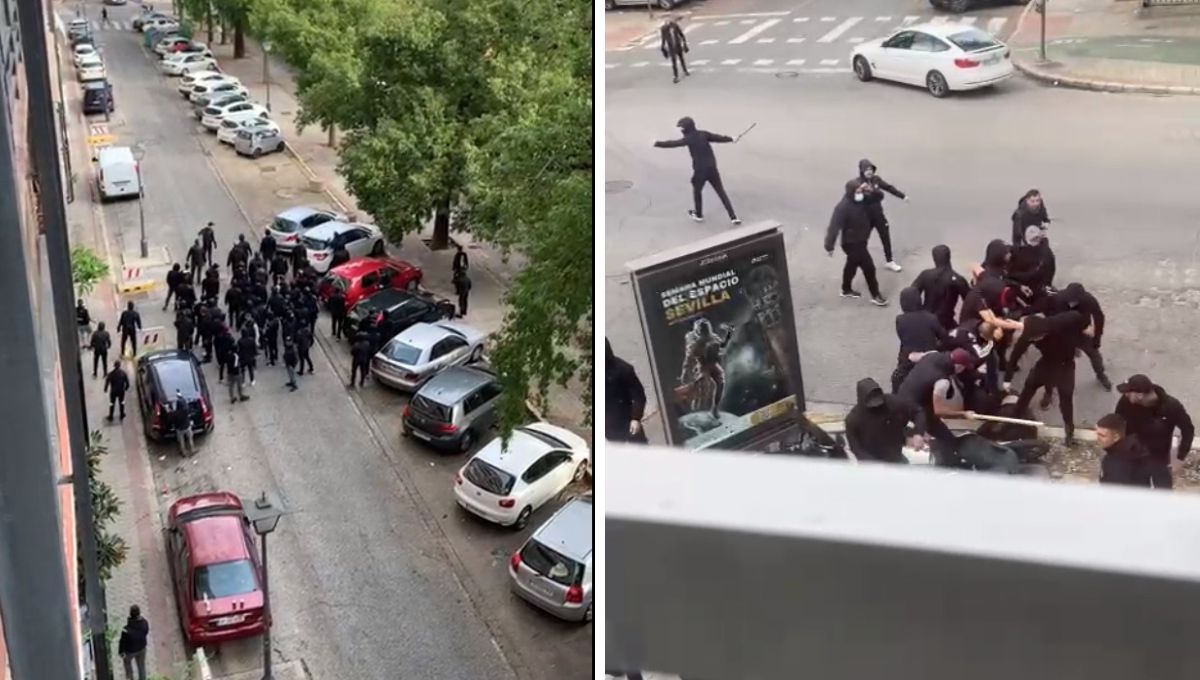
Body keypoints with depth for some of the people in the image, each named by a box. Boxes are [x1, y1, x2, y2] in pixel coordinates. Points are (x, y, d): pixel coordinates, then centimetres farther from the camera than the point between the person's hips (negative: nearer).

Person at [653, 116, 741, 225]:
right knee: (721, 192, 8)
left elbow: (673, 143, -17)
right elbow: (718, 138, 12)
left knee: (697, 191, 21)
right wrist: (731, 139, 27)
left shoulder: (689, 139, -11)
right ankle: (733, 217, 1)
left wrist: (656, 143, -16)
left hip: (700, 170, -5)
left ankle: (698, 215, 35)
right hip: (712, 168, 5)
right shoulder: (704, 134, 4)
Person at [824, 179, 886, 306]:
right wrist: (829, 246, -28)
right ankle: (875, 295, 10)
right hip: (852, 243, -9)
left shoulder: (858, 201, -3)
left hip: (860, 240, 9)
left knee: (852, 265, 25)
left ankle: (846, 290, 44)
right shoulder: (843, 207, -29)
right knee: (869, 267, -3)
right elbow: (834, 226, -29)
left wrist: (864, 190, -2)